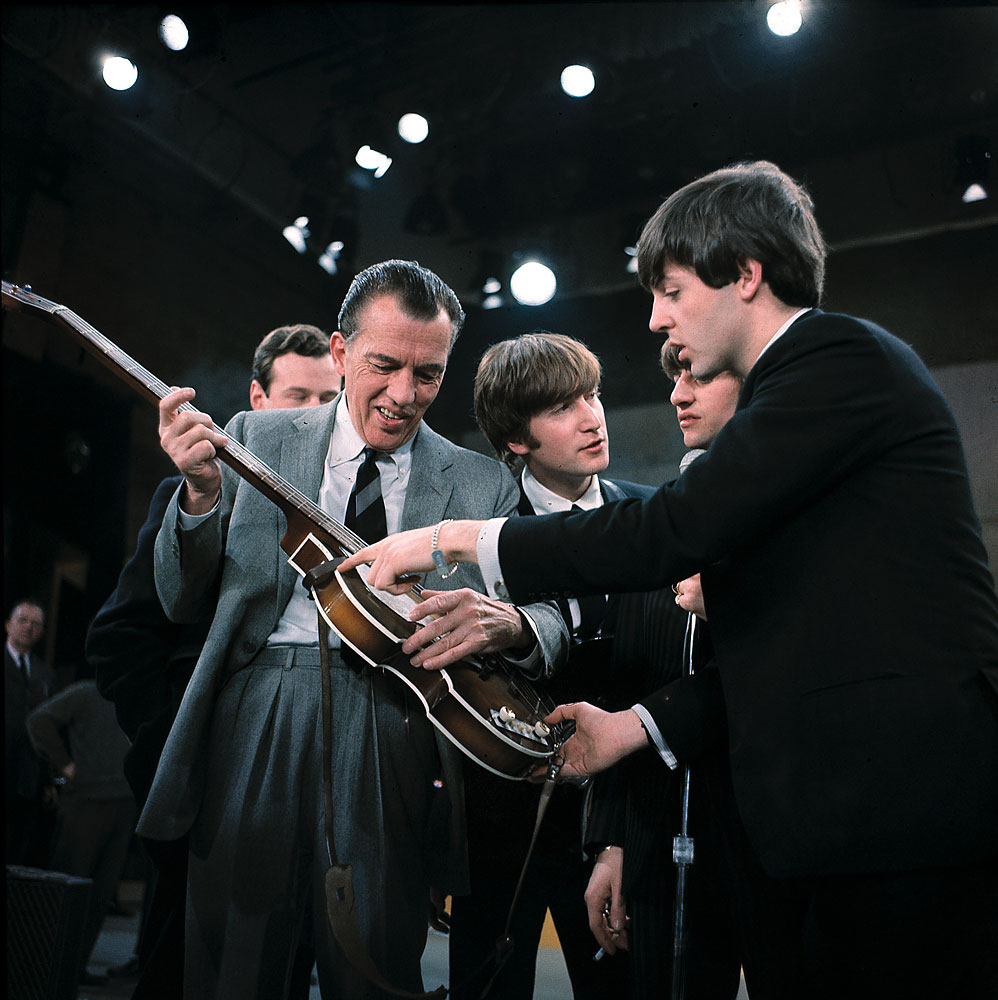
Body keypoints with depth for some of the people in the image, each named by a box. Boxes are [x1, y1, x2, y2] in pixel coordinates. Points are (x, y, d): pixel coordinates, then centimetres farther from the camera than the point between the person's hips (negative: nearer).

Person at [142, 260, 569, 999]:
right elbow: (185, 602, 7)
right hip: (255, 726, 1)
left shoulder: (484, 486, 7)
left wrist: (510, 625, -20)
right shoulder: (255, 439, 9)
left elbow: (553, 625, 4)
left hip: (390, 749, 0)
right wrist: (202, 494, -12)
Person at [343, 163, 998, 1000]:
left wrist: (455, 540, -11)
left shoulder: (844, 356, -9)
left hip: (894, 814, -9)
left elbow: (676, 531, -20)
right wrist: (630, 727, 10)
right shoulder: (786, 390, 19)